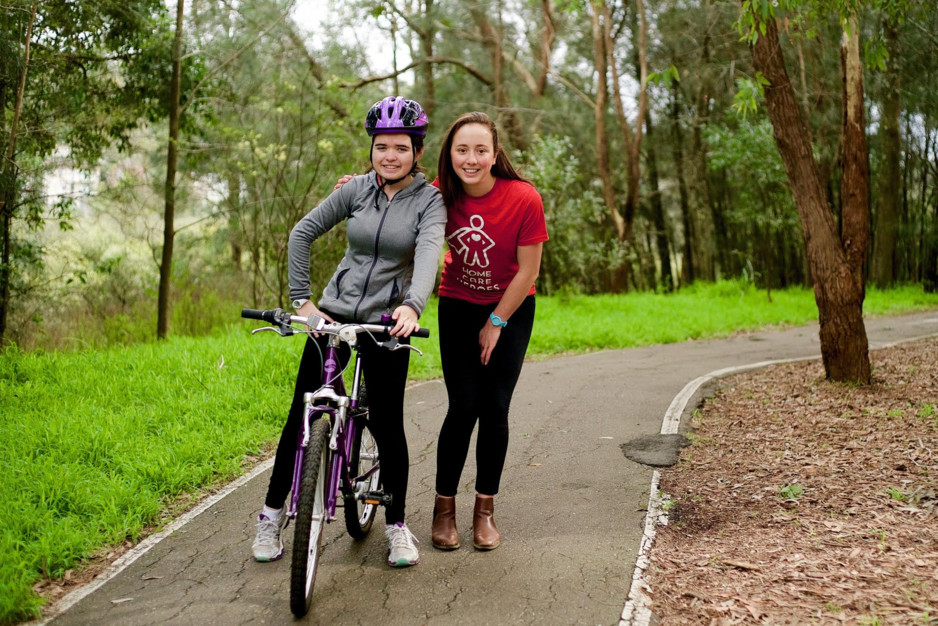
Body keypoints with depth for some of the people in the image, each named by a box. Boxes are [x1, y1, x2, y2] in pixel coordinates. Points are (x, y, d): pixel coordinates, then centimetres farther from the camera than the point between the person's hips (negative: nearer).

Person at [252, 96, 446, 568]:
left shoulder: (430, 200, -6)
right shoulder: (357, 189, 2)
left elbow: (428, 251, -23)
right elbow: (303, 233, 6)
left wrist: (412, 305, -42)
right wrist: (301, 299, 0)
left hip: (386, 322, -2)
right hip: (334, 312, 2)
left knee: (387, 424, -1)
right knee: (302, 415, 3)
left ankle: (396, 524, 19)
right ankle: (272, 514, 20)